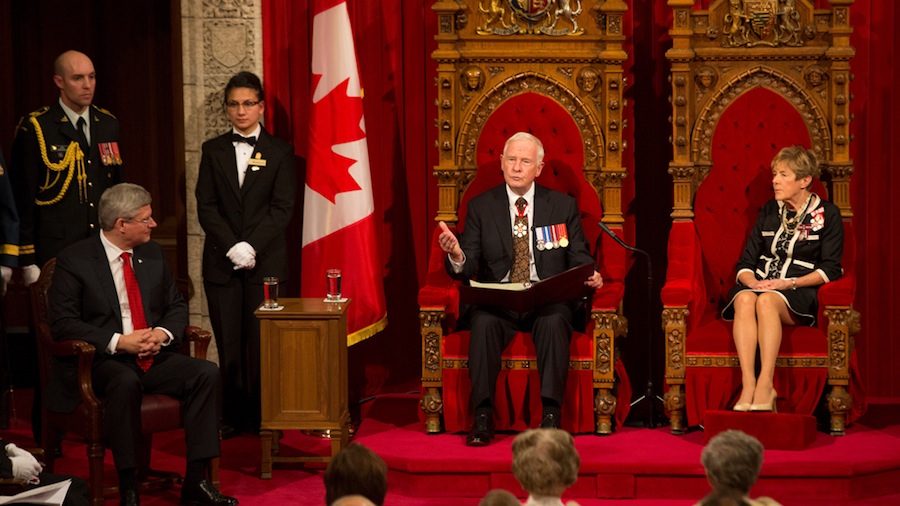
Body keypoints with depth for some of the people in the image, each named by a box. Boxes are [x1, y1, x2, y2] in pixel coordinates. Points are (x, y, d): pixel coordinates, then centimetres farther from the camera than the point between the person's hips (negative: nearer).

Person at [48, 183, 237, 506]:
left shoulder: (153, 254, 13)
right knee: (126, 383, -39)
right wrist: (119, 342, -20)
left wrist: (163, 333, -6)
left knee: (208, 373, -21)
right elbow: (63, 323, -11)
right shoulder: (74, 260, -5)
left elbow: (177, 306, 18)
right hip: (103, 361, -5)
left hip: (154, 357, 5)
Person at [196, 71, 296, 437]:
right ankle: (233, 416, 6)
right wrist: (232, 247, -10)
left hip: (265, 260, -2)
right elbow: (206, 207, 3)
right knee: (229, 344, 1)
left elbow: (282, 208, -2)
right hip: (221, 261, 2)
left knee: (262, 342, -3)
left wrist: (252, 246, -13)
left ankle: (262, 416, 3)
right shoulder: (213, 150, 10)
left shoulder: (279, 152, 5)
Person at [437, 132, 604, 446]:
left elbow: (579, 259, 11)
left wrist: (590, 275, -13)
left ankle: (551, 416, -33)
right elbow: (468, 269, 4)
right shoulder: (481, 207, 11)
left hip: (548, 300, 0)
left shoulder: (563, 205, 12)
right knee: (484, 322, -33)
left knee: (554, 322, -35)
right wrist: (456, 255, -20)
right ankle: (483, 417, -30)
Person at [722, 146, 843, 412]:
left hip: (798, 293, -4)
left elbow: (830, 269, -1)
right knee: (744, 300, -34)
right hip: (759, 285, 4)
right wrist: (752, 282, -7)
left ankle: (765, 384, -48)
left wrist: (788, 283, -13)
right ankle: (748, 384, -47)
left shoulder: (827, 214, 7)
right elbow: (745, 263, 16)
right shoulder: (770, 211, 19)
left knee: (767, 301, -38)